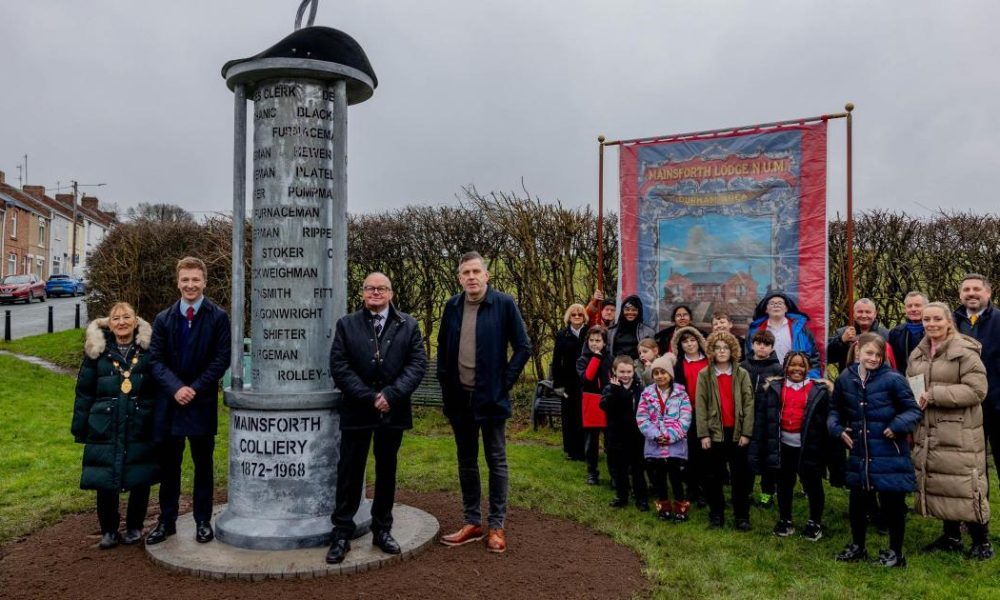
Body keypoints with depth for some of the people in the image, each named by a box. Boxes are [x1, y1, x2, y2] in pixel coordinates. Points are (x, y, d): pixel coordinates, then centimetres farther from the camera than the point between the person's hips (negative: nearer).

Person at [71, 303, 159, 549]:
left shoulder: (148, 349, 0)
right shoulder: (97, 351, 3)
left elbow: (160, 387, 1)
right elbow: (84, 392, 7)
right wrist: (80, 427, 5)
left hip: (141, 428, 0)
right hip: (105, 428, 1)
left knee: (141, 480, 7)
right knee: (105, 481, 4)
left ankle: (134, 527, 26)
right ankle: (108, 530, 23)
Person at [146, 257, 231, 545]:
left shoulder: (218, 318, -3)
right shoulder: (163, 319, 6)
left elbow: (221, 359, -6)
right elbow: (156, 359, 1)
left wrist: (195, 389, -14)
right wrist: (176, 388, -14)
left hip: (203, 402, -2)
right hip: (169, 402, 2)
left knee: (203, 464, 8)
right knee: (168, 464, 11)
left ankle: (203, 521, 19)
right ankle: (167, 521, 23)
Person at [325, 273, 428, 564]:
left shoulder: (408, 325, 5)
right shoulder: (346, 324, 3)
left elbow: (418, 364, -3)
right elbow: (339, 367, -4)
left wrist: (391, 395, -15)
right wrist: (369, 397, -12)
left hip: (393, 410, 1)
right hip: (357, 410, -1)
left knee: (386, 471, 11)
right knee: (350, 473, 4)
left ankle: (382, 530, 24)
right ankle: (341, 534, 14)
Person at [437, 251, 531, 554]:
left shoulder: (504, 304, -8)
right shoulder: (452, 306, 5)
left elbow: (523, 348, -5)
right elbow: (443, 347, 15)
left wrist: (505, 382, -9)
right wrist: (445, 382, 6)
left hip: (491, 397, -4)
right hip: (459, 398, 4)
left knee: (496, 461, 6)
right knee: (466, 461, 13)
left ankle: (496, 526, 15)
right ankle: (472, 523, 25)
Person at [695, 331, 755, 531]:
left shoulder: (742, 374, 1)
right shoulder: (704, 375, 0)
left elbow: (749, 404, -1)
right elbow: (700, 406, -3)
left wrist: (746, 432, -7)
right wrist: (703, 434, -9)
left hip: (737, 432, 0)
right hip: (714, 432, 0)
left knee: (740, 476, 5)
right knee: (714, 476, 9)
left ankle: (742, 516, 15)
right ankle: (716, 514, 21)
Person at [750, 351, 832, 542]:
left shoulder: (818, 390, -3)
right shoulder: (774, 388, 2)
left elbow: (827, 418, -3)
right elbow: (762, 417, 1)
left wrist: (826, 446, -8)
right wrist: (760, 446, -3)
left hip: (808, 445, -2)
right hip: (783, 444, 2)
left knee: (813, 484, 8)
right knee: (784, 484, 14)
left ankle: (815, 522, 26)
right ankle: (785, 520, 30)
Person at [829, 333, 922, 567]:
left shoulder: (892, 379, -11)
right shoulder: (845, 379, 1)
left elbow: (914, 410, -4)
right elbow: (835, 410, 15)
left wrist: (898, 426, -19)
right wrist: (837, 429, -1)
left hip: (889, 454, -4)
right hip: (859, 454, 4)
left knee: (892, 503, 6)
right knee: (857, 502, 15)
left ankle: (895, 552, 24)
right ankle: (857, 546, 34)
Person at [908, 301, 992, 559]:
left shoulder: (965, 351, -11)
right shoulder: (917, 354, 11)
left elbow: (976, 389, -18)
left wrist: (934, 395, -20)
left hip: (959, 433, -6)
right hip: (927, 432, 7)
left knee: (964, 486, -3)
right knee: (937, 484, 12)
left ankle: (981, 540, 15)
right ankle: (951, 536, 27)